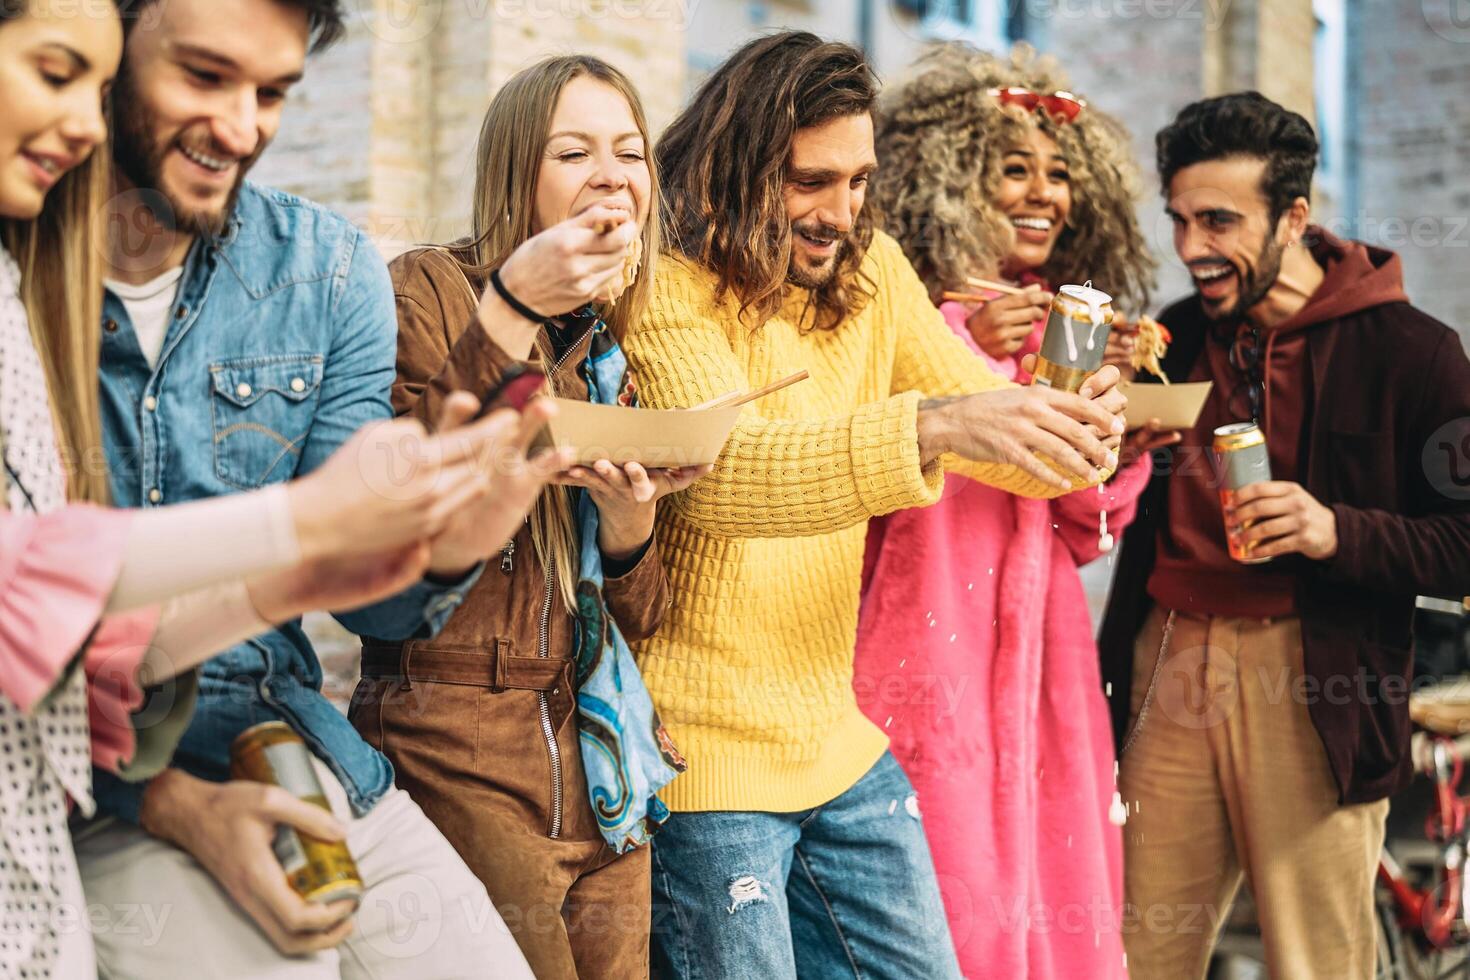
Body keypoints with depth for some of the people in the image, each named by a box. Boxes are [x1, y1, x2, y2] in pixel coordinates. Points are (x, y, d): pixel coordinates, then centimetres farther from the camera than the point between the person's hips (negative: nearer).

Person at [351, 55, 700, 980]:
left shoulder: (626, 354, 15)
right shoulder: (432, 291, -3)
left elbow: (639, 618, 13)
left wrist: (628, 511, -9)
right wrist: (511, 320, -21)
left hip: (603, 765, 6)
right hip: (459, 752, -6)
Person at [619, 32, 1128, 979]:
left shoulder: (870, 272, 5)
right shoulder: (669, 292, -15)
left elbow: (987, 412, 2)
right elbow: (719, 471, -32)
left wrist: (1072, 430, -21)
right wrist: (935, 425, -44)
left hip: (839, 744, 7)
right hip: (707, 759, -7)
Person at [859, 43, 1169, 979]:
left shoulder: (1064, 323, 14)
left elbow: (1078, 536, 15)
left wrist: (1122, 452, -5)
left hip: (1039, 651, 6)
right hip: (926, 647, -6)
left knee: (1059, 888, 8)